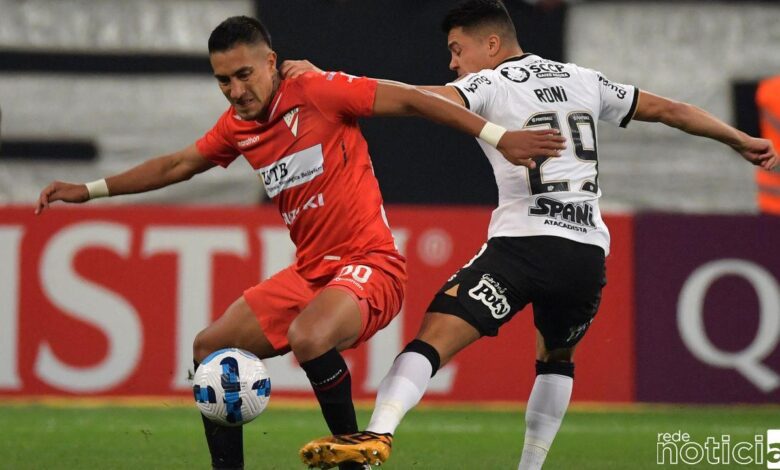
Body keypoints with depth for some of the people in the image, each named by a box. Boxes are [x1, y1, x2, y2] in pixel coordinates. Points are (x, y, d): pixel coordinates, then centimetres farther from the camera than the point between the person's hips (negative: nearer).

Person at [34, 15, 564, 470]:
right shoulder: (237, 127, 8)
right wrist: (89, 190, 26)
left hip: (368, 264, -8)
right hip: (308, 273, 8)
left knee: (308, 337, -35)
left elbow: (411, 100, -12)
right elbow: (178, 165, 24)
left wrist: (499, 137, -17)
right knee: (210, 349, 4)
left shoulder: (318, 93, -12)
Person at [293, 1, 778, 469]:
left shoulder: (488, 85, 4)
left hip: (524, 243, -6)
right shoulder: (582, 81, 21)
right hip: (588, 253, 6)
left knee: (435, 335, -14)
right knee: (557, 357, 30)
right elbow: (667, 109, 29)